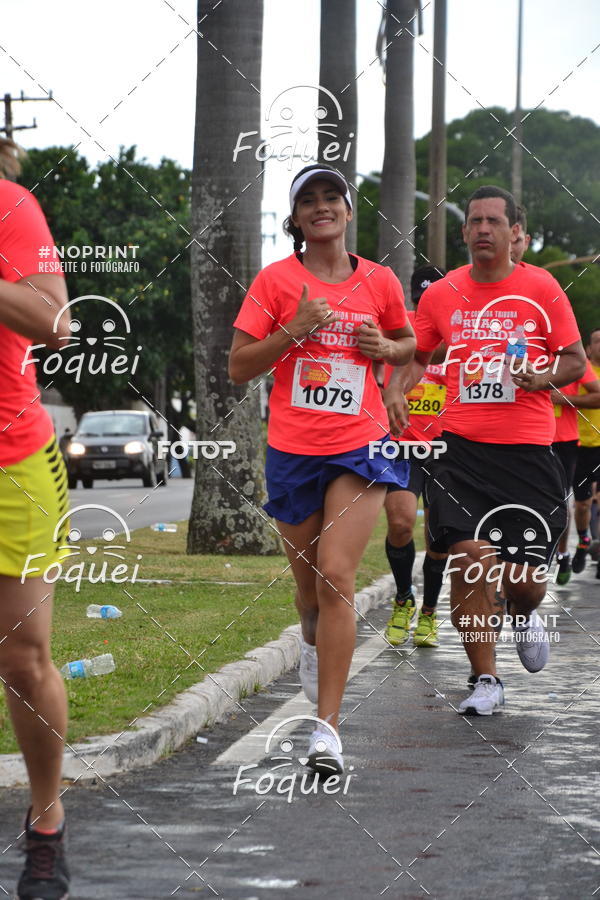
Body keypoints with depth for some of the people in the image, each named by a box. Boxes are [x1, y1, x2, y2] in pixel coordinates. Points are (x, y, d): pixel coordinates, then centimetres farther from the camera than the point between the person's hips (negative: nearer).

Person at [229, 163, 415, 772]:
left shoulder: (379, 282, 5)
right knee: (309, 581, 12)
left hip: (359, 446, -1)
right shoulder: (276, 281, 0)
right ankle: (314, 641, 50)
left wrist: (386, 348, 0)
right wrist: (293, 330, -15)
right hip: (292, 449, 1)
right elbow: (238, 368, -1)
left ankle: (327, 727, -14)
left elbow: (408, 343, 23)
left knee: (335, 575, -15)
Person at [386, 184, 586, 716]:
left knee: (522, 577, -2)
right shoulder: (441, 294, 7)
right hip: (462, 447, 1)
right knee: (468, 560, -9)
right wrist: (396, 392, 0)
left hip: (528, 449, -1)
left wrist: (541, 378, -15)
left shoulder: (542, 288, 1)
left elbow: (575, 360, 5)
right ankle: (486, 681, 5)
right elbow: (415, 354, 20)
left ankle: (527, 617, 37)